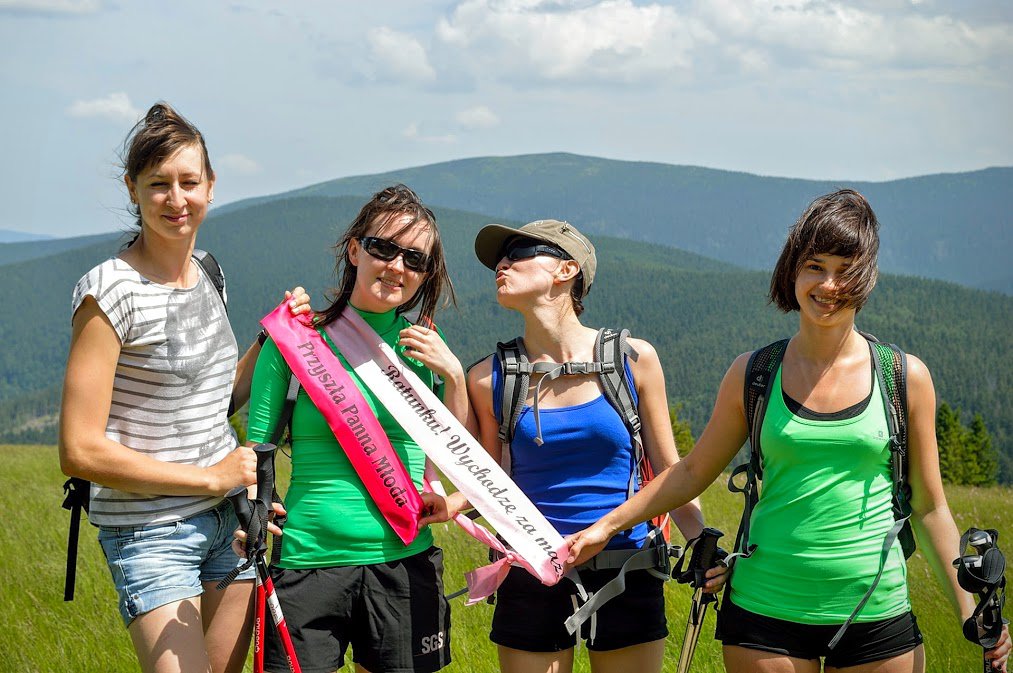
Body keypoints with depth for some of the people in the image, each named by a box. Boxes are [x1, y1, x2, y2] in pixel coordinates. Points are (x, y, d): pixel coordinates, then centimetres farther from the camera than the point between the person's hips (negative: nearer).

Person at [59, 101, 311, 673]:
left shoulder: (207, 273, 8)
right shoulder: (112, 291, -16)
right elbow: (80, 450, -19)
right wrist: (211, 477, -15)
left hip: (227, 518, 7)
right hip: (150, 533, -7)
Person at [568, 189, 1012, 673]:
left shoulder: (906, 378, 1)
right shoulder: (752, 374, 2)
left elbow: (928, 507, 7)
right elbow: (692, 472, 13)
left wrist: (969, 613, 5)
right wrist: (607, 526, 8)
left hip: (877, 615, 0)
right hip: (767, 610, 0)